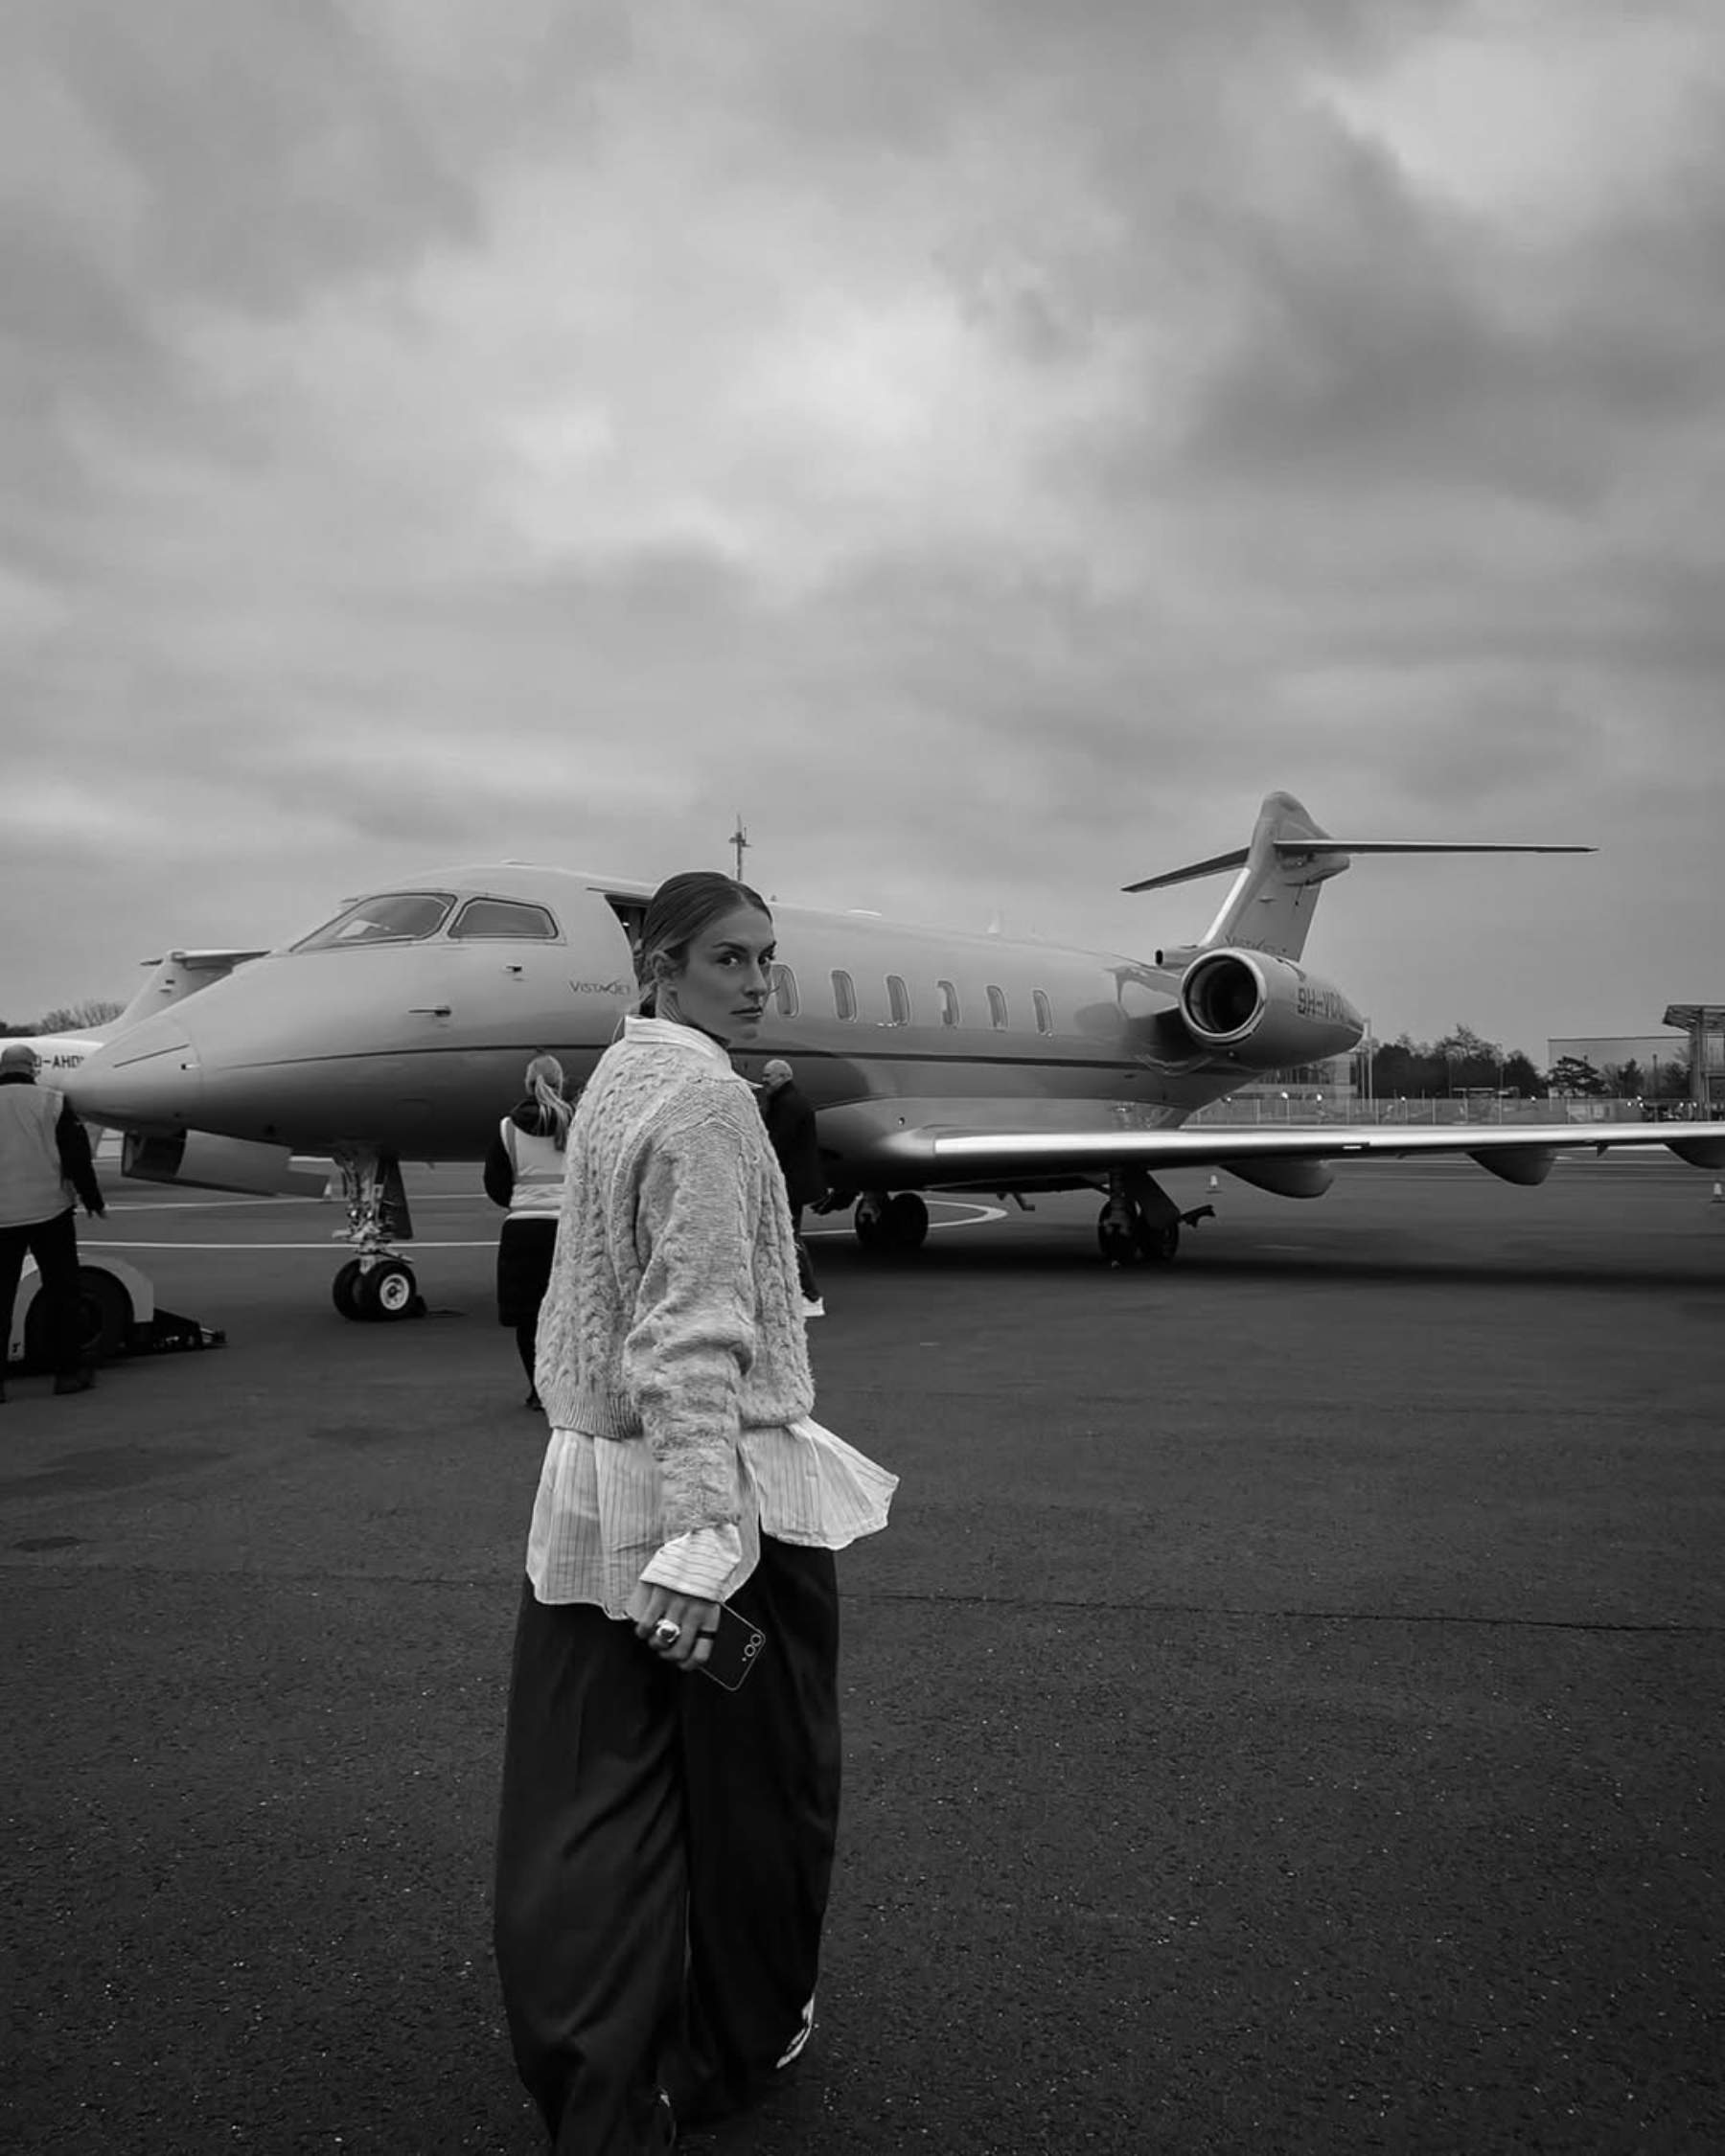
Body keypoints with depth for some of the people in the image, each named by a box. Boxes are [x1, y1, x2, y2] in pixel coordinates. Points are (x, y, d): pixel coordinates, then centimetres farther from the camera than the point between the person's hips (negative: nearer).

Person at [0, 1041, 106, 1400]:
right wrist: (93, 1201, 7)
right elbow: (77, 1157, -5)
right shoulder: (52, 1102, -5)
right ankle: (67, 1370, 9)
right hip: (48, 1210, -2)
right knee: (61, 1290, 7)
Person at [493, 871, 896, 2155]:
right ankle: (737, 2051, 32)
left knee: (593, 1802, 11)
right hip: (720, 1478, -8)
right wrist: (697, 1541, -27)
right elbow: (695, 1336, -24)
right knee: (753, 1784, 13)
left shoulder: (616, 1075, 11)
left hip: (590, 1474, 8)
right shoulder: (704, 1094, -16)